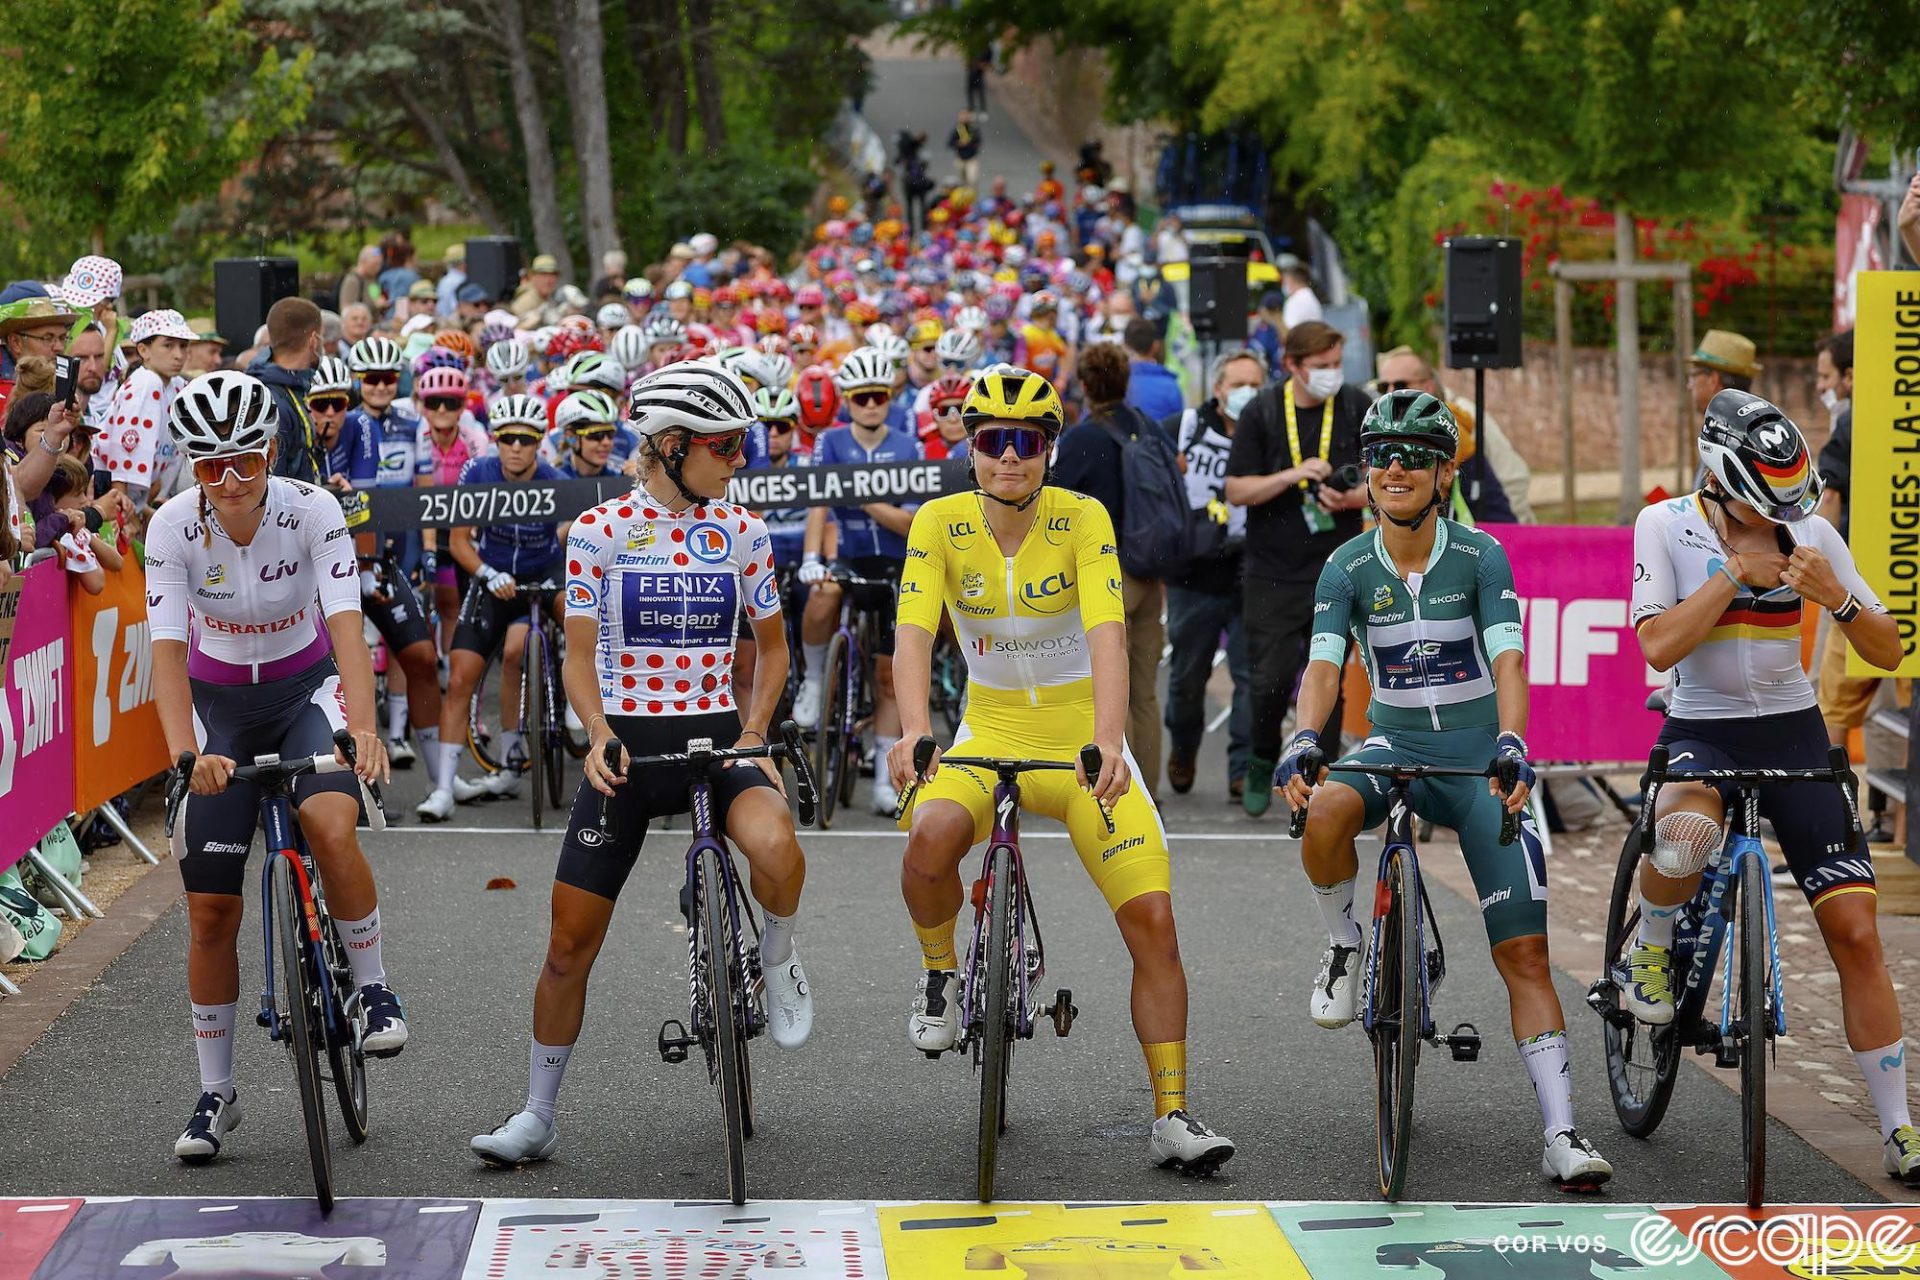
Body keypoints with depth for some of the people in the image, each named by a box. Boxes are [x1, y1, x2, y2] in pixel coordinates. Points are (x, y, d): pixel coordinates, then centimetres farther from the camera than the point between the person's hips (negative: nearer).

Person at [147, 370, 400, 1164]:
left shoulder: (313, 512, -21)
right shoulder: (174, 527, -19)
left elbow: (346, 623, -30)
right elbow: (168, 647, -24)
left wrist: (365, 727, -44)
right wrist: (185, 753, -39)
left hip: (307, 688, -1)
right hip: (218, 702, 1)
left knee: (330, 826, -33)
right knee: (210, 913, -1)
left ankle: (373, 988, -10)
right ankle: (215, 1095, 14)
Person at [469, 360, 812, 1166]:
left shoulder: (742, 532, 2)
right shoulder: (599, 531, -5)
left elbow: (772, 647, 11)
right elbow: (579, 658, -3)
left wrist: (753, 732, -4)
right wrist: (599, 735, -21)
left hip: (716, 737, 1)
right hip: (627, 744, -1)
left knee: (776, 848, -33)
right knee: (569, 946, 0)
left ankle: (777, 960, -1)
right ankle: (537, 1117, 16)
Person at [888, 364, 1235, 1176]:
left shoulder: (1082, 521, -13)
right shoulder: (940, 524, -9)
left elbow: (1106, 634, -26)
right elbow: (915, 632, -20)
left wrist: (1106, 741, -42)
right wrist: (913, 731, -39)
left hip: (1080, 735, 0)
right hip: (988, 732, 0)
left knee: (1152, 921, -10)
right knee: (930, 841, -33)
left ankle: (1172, 1117, -1)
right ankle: (940, 975, -2)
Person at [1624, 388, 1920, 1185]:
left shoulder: (1811, 535, -1)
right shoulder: (1666, 525, -7)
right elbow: (1659, 646, -18)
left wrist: (1836, 596, -21)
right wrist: (1735, 572, -20)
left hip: (1793, 733, 2)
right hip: (1701, 732, -2)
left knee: (1855, 932, -7)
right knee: (1684, 837, -39)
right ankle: (1649, 950, -4)